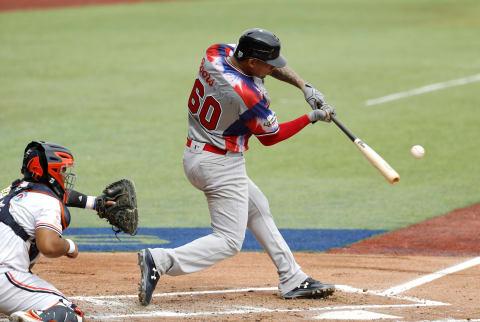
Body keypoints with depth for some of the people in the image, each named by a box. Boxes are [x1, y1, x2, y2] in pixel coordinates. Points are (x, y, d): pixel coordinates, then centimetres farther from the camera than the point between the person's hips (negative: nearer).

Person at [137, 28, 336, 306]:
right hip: (222, 166, -10)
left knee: (258, 210, 22)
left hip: (195, 155, 10)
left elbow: (271, 64, 9)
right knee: (228, 242, -3)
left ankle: (293, 280, 28)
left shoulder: (215, 53, -7)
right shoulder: (248, 95, -28)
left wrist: (303, 85, 1)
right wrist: (313, 118, -2)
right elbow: (270, 137, -9)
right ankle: (160, 260, -17)